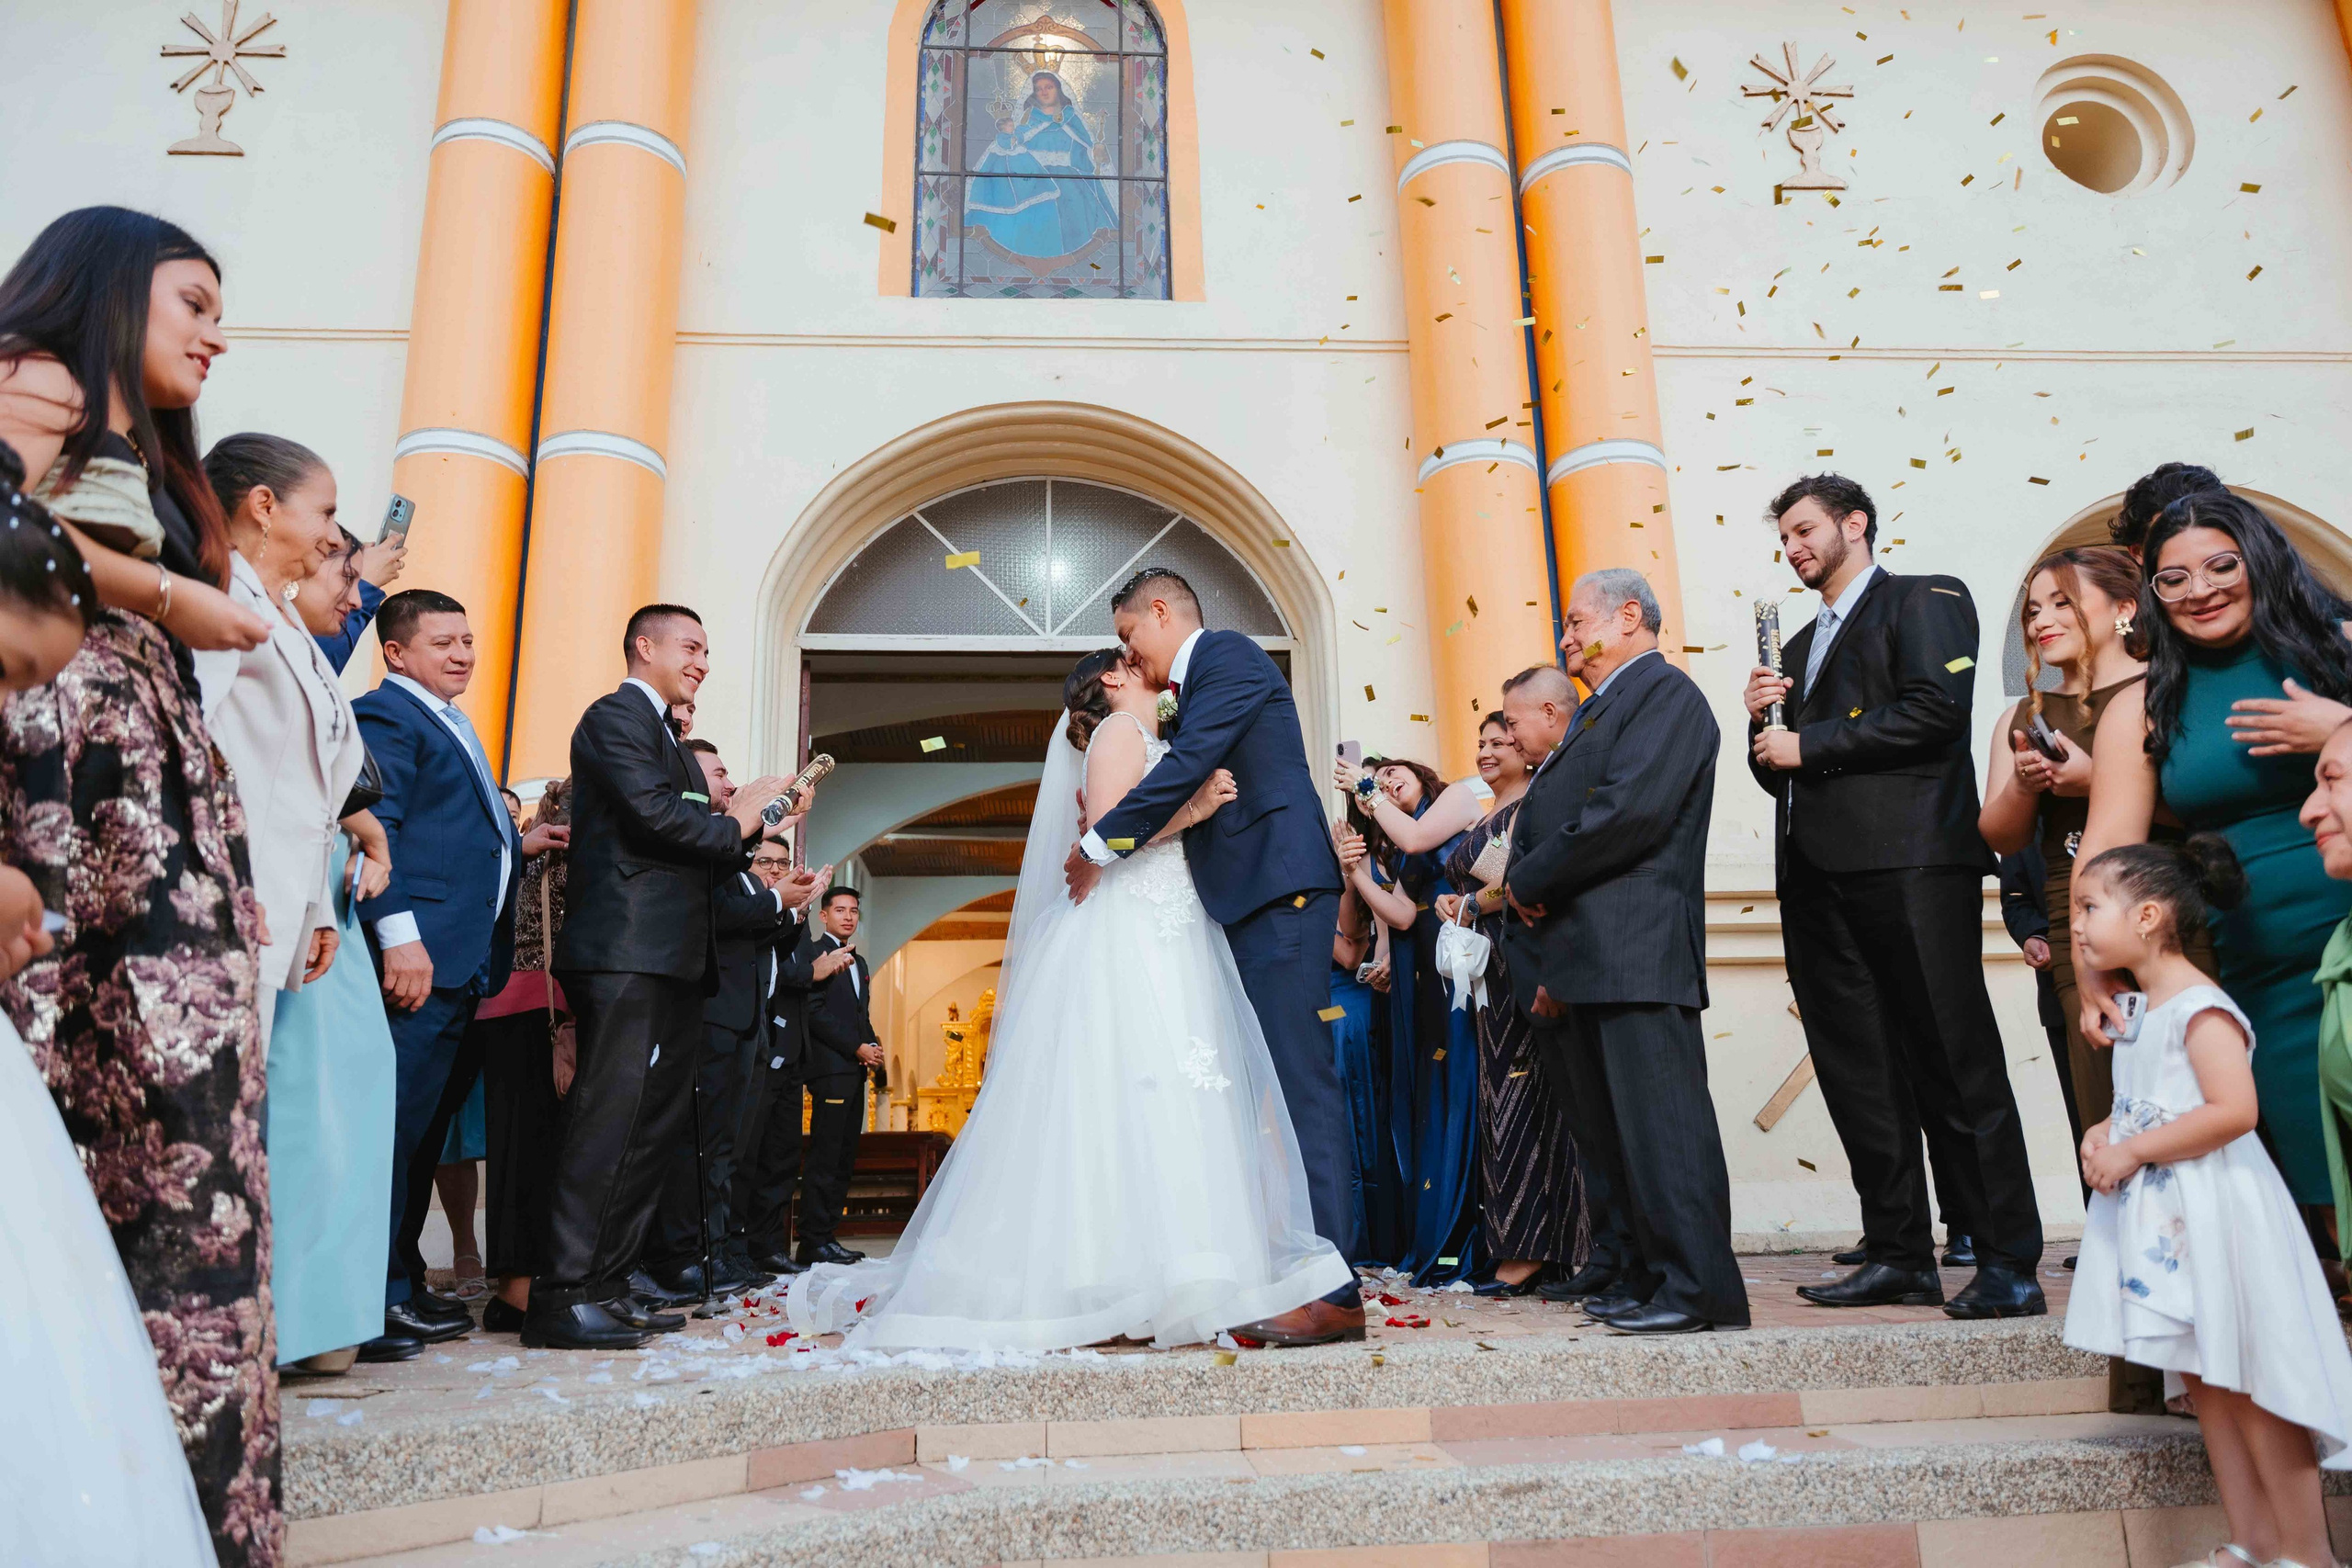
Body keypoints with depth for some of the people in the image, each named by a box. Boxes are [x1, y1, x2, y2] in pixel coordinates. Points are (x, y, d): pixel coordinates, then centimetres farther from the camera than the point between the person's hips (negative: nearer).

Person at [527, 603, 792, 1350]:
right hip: (627, 951, -10)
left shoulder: (668, 737, 26)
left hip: (673, 960, 10)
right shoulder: (615, 716, -2)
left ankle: (607, 1288, 16)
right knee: (610, 1118, -11)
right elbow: (653, 815, -16)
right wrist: (733, 826, -1)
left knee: (653, 1126, 10)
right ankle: (562, 1299, -7)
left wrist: (748, 821, 5)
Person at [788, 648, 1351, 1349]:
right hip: (1126, 943, -9)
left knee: (1154, 1103, 3)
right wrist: (1192, 809, -14)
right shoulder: (1120, 731, 0)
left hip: (1164, 946, 9)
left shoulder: (1150, 740, 28)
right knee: (1137, 1099, -14)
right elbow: (1103, 833, -13)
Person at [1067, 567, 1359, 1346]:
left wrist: (1099, 845, -9)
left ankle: (1334, 1290, -11)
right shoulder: (1195, 691, 27)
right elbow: (1195, 791, 24)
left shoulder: (1228, 654, -2)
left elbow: (1188, 767, -14)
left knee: (1299, 1078, -13)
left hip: (1280, 888, -10)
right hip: (1250, 900, 10)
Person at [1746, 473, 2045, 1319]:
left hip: (1908, 864, -7)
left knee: (1955, 1063, -6)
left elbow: (1937, 710, -12)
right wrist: (1764, 728, 5)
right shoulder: (1801, 646, 27)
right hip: (1818, 877, 7)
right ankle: (1900, 1256, 12)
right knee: (1857, 1074, 5)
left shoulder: (1925, 600, 6)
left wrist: (1807, 745, -8)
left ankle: (2008, 1263, 1)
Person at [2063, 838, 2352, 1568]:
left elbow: (2233, 1109, -25)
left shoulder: (2200, 1007, -15)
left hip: (2212, 1215, -9)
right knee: (2205, 1383, 13)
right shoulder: (2139, 1014, 13)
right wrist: (2103, 1135, 3)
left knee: (2246, 1383, -1)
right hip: (2162, 1221, 9)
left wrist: (2134, 1151, -21)